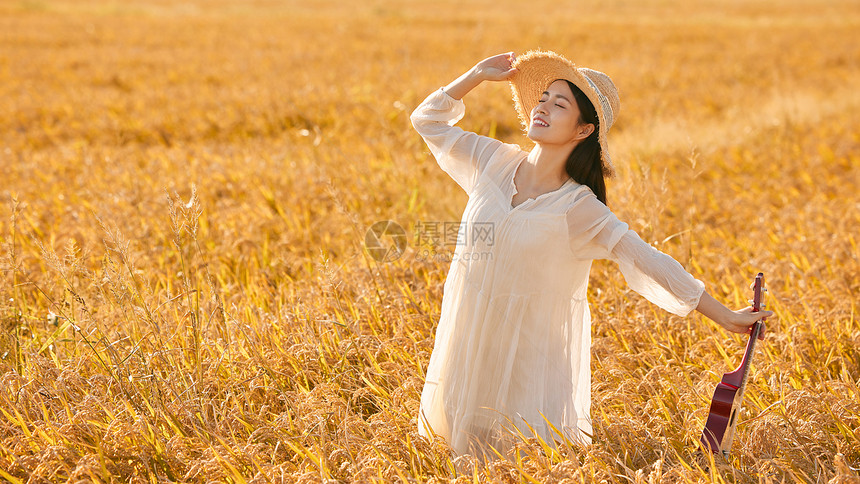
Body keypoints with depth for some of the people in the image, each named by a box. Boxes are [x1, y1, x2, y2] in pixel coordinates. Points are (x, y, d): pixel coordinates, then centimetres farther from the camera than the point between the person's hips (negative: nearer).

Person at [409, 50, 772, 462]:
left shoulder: (579, 208, -13)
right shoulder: (495, 162, -1)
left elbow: (648, 262, -12)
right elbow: (428, 120, 10)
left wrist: (725, 316, -14)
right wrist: (478, 74, 1)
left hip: (528, 349, -4)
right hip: (469, 341, 4)